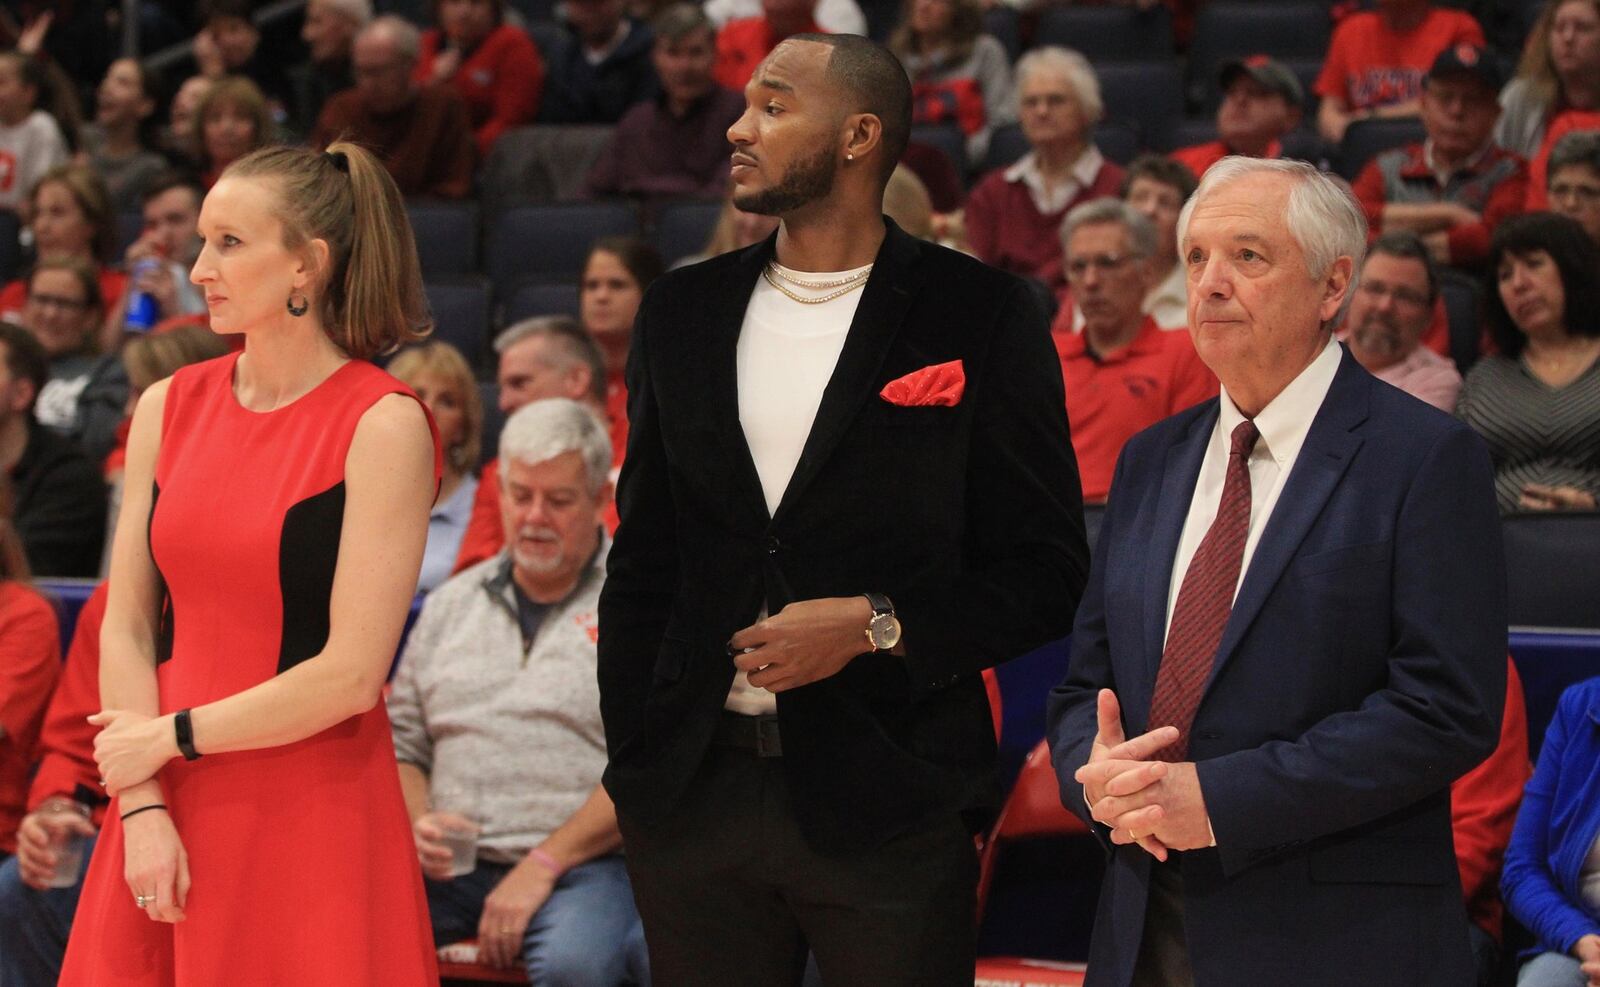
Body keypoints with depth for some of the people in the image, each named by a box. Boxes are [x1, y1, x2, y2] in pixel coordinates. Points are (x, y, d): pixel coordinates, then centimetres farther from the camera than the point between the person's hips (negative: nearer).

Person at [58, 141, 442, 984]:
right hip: (171, 821, 4)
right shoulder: (169, 408, 7)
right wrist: (142, 805, -6)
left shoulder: (383, 427, -8)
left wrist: (171, 736, -6)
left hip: (312, 813, -4)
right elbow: (126, 628, 5)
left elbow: (351, 675, -13)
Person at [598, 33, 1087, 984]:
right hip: (695, 792, 4)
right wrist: (632, 763, 7)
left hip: (891, 806, -4)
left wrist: (877, 624, -14)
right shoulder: (684, 312, 12)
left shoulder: (980, 316, -1)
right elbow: (643, 561, 15)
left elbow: (1046, 572, -1)